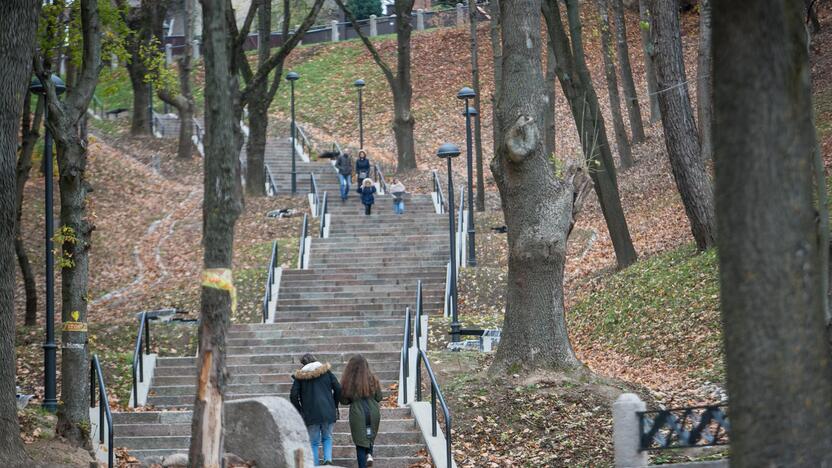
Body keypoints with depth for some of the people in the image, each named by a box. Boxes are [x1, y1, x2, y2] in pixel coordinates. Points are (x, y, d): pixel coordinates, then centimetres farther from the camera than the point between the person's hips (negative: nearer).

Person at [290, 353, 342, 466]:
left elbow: (293, 396, -3)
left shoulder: (300, 377, 4)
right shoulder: (326, 371, 7)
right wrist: (335, 405, 14)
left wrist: (300, 412, 7)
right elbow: (338, 389, 2)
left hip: (311, 414, -1)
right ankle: (328, 459, -7)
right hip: (328, 413, 1)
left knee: (314, 442, 9)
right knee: (327, 438, 17)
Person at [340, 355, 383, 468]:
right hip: (373, 412, 2)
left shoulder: (348, 381, -9)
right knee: (370, 436, 24)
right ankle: (369, 454, 2)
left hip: (357, 415, -2)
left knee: (360, 442, 6)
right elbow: (379, 397, 2)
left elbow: (344, 400, -3)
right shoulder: (372, 379, -5)